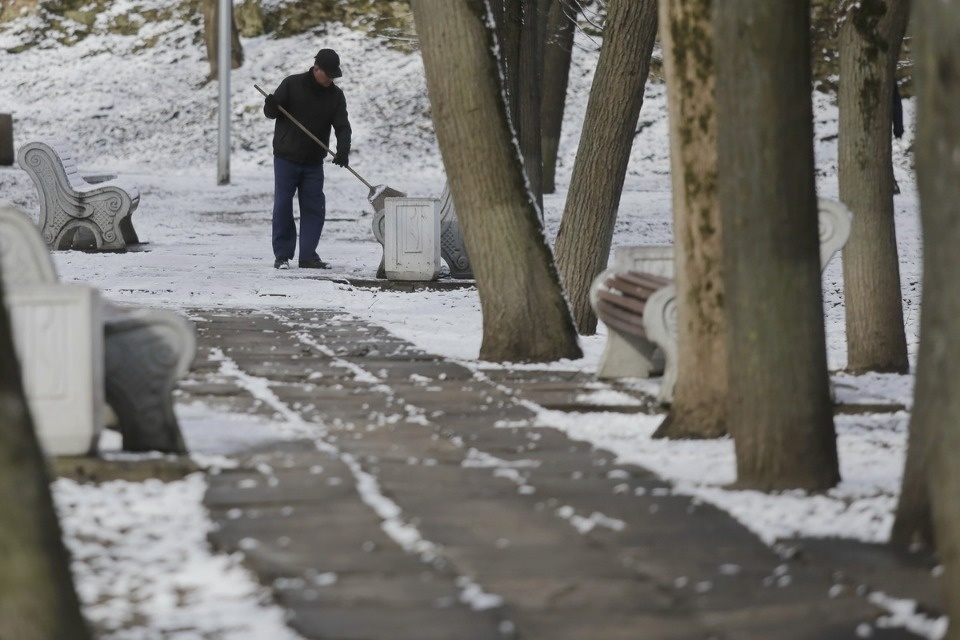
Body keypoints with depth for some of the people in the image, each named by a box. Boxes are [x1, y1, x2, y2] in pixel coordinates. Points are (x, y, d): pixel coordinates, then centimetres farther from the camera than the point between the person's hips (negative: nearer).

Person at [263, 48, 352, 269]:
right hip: (286, 159, -3)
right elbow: (273, 112, -1)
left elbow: (342, 126, -5)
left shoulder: (335, 95, 2)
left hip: (314, 162, 3)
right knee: (283, 206, -2)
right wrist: (271, 106, -26)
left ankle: (308, 255, 6)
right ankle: (282, 255, 4)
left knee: (314, 208, 0)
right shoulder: (292, 85, -6)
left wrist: (343, 150, -22)